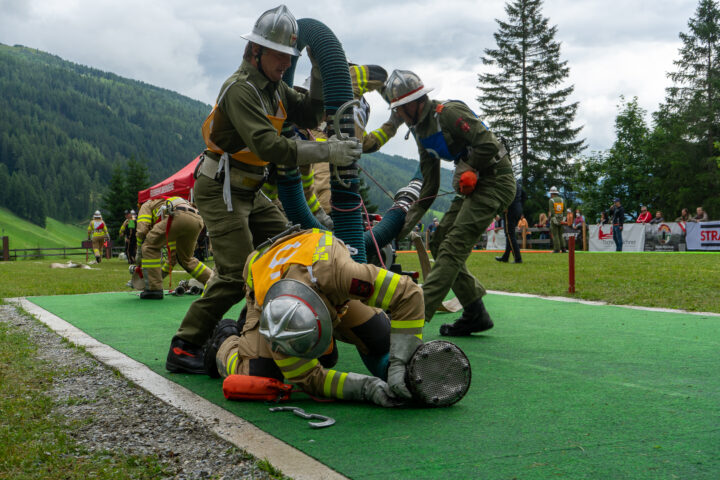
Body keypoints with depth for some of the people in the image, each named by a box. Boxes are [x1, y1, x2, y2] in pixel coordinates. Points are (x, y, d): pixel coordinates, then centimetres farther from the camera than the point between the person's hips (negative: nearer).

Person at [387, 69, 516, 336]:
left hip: (495, 181, -10)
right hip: (474, 185, 10)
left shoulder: (448, 113, -16)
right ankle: (476, 314, 10)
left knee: (454, 246, -17)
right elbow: (429, 183, 16)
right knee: (440, 243, 5)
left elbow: (488, 144, -23)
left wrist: (468, 169, -9)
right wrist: (411, 216, 8)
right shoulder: (420, 129, 14)